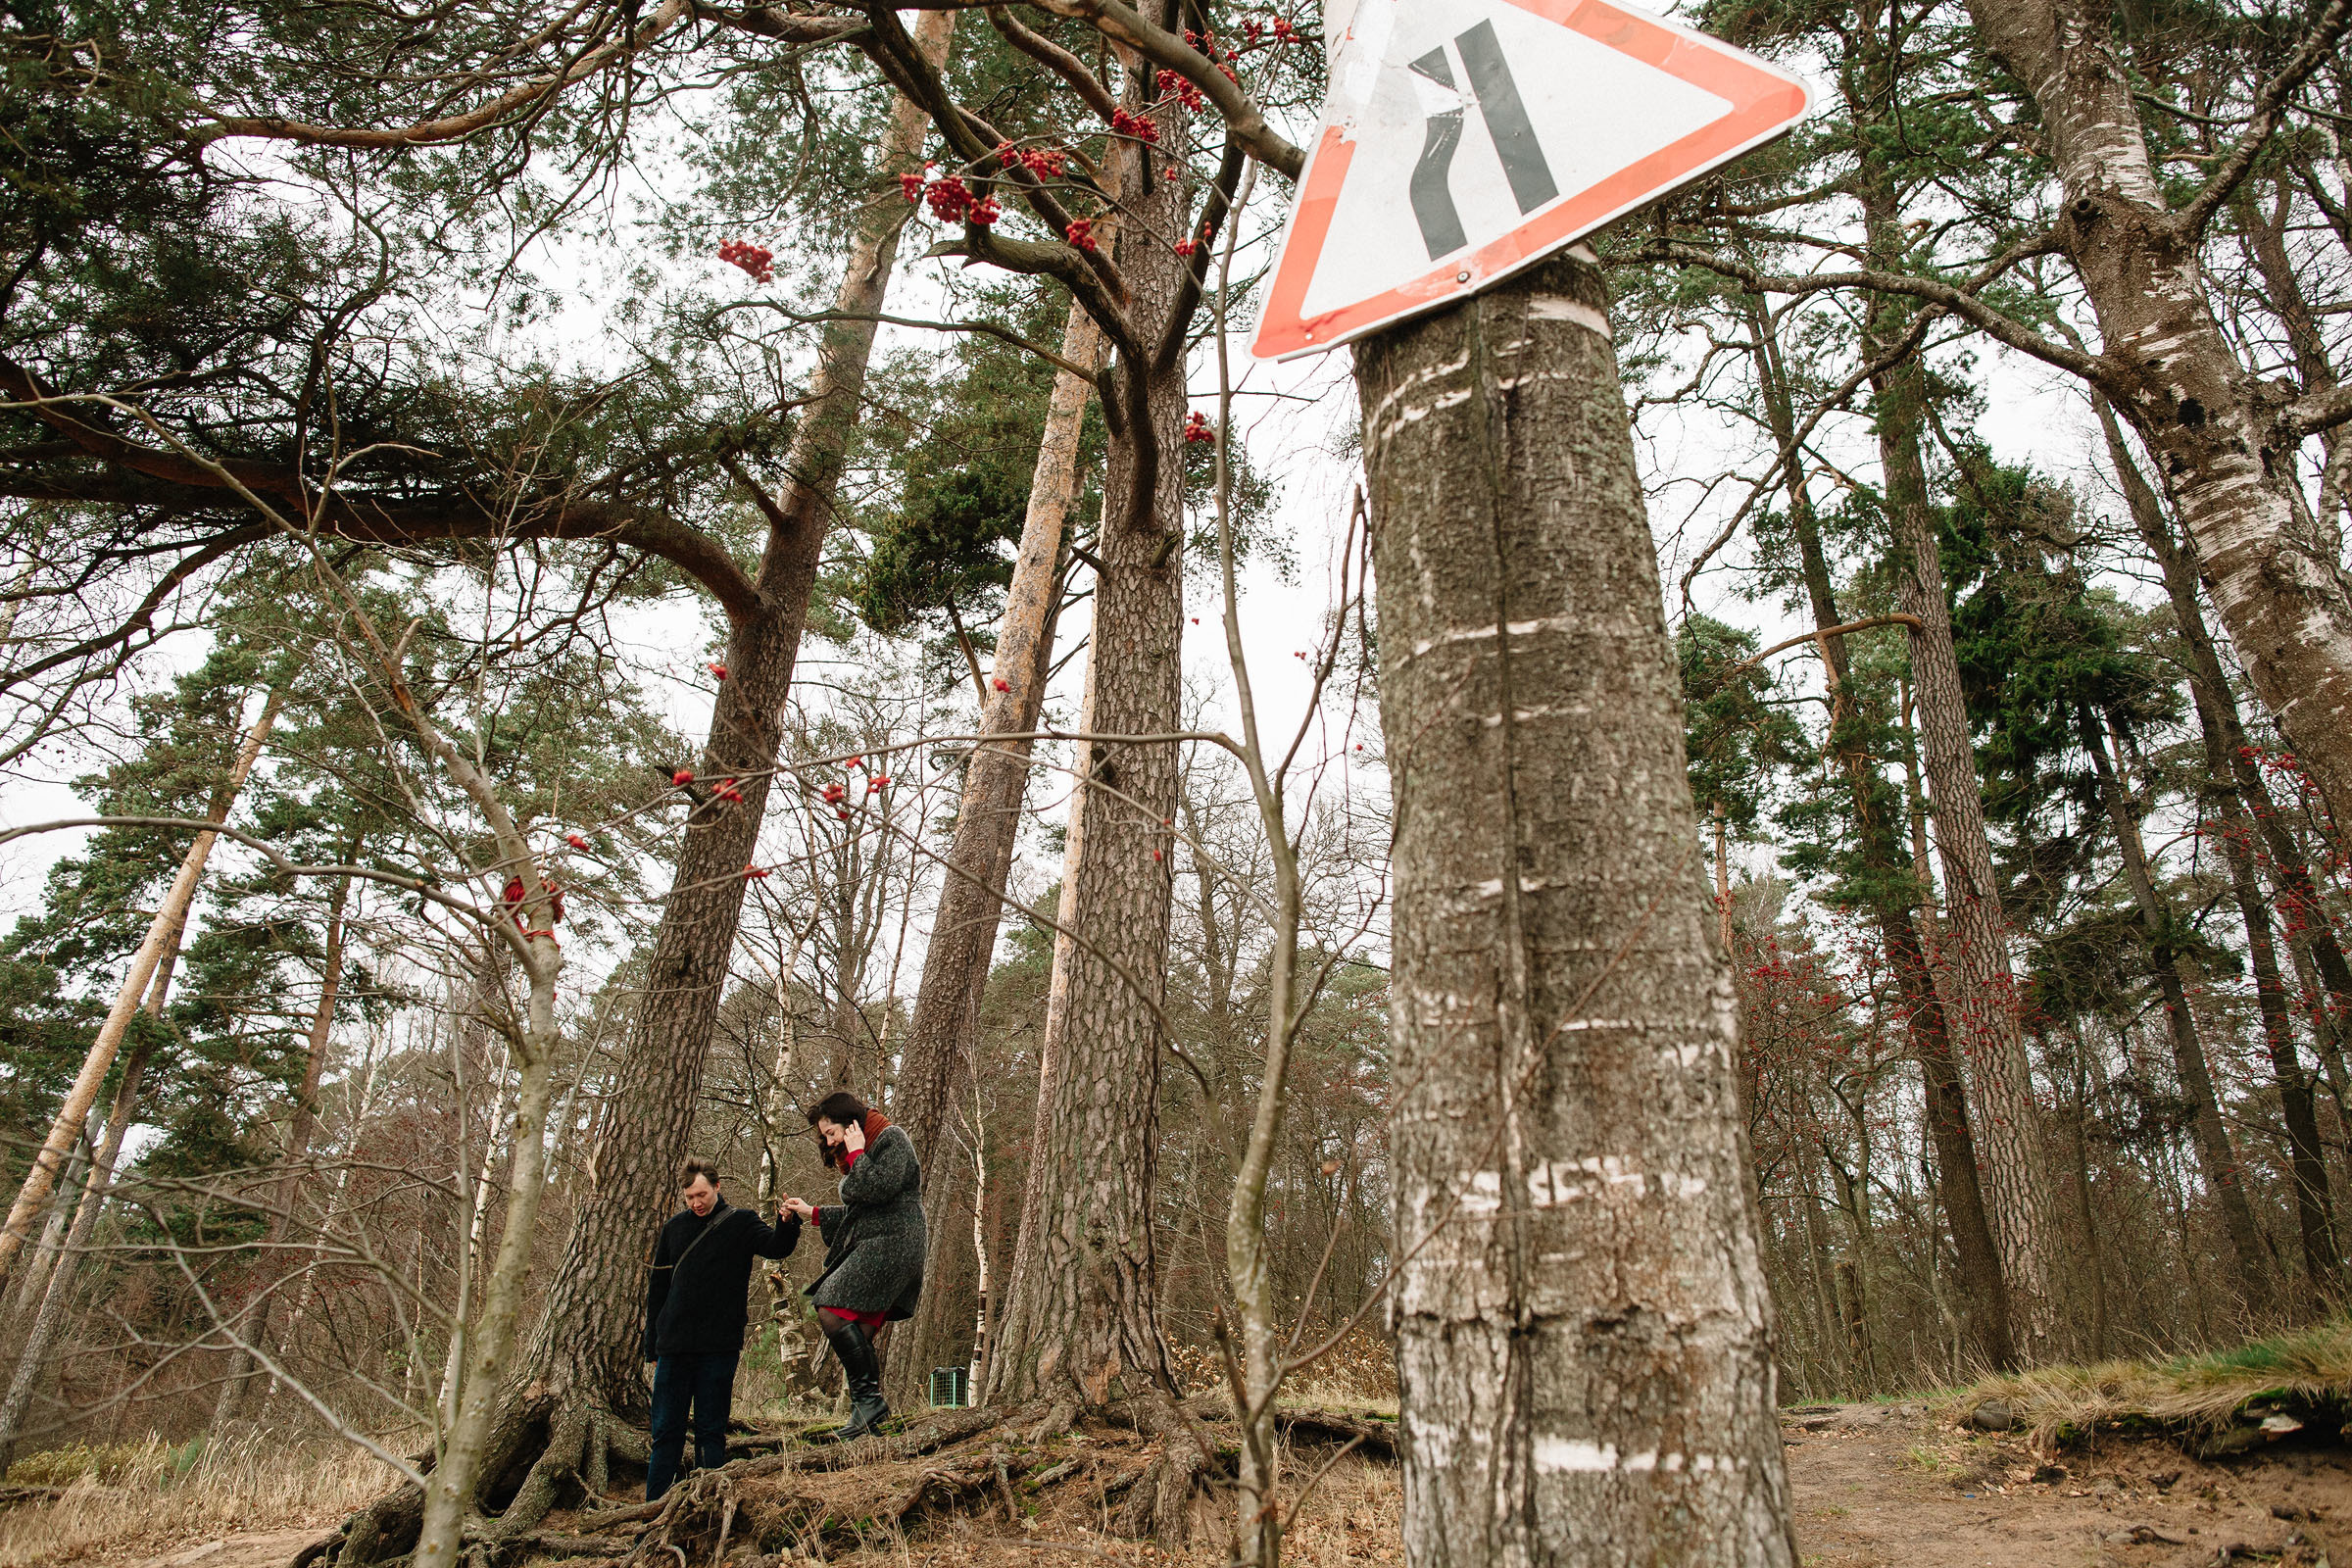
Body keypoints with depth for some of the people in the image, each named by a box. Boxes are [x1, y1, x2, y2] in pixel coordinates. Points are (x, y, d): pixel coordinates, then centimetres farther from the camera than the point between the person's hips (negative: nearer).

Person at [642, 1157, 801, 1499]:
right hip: (674, 1347, 3)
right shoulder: (675, 1227, 10)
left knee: (711, 1432, 3)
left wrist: (787, 1224, -43)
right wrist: (652, 1346, 11)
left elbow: (776, 1246, -20)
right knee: (666, 1432, 9)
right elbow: (657, 1288, 16)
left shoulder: (740, 1222, -1)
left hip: (718, 1348, -3)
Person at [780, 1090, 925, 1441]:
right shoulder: (855, 1156, 24)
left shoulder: (892, 1138, -5)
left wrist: (857, 1155, -9)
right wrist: (813, 1214, 23)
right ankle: (867, 1412, 4)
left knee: (832, 1312, -18)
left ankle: (868, 1398, -15)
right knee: (859, 1336, 2)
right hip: (869, 1248, 10)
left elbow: (879, 1189, -20)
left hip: (891, 1244, -10)